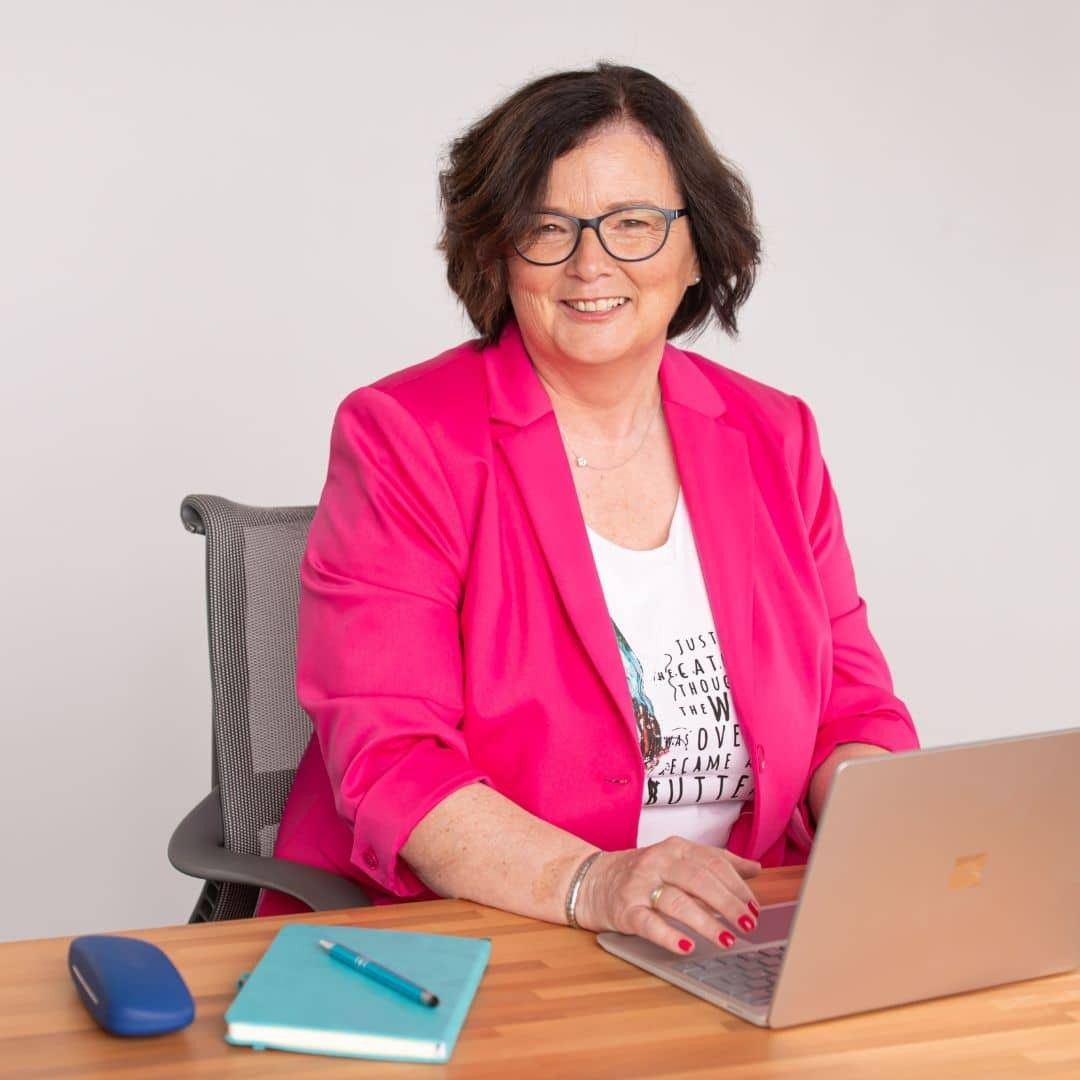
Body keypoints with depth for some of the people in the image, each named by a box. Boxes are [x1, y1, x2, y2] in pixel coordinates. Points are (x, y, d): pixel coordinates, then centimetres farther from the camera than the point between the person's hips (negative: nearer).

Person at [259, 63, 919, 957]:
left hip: (738, 949, 4)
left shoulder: (775, 440, 12)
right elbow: (391, 763, -11)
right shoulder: (400, 440, -3)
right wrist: (589, 883, -27)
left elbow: (851, 714, 12)